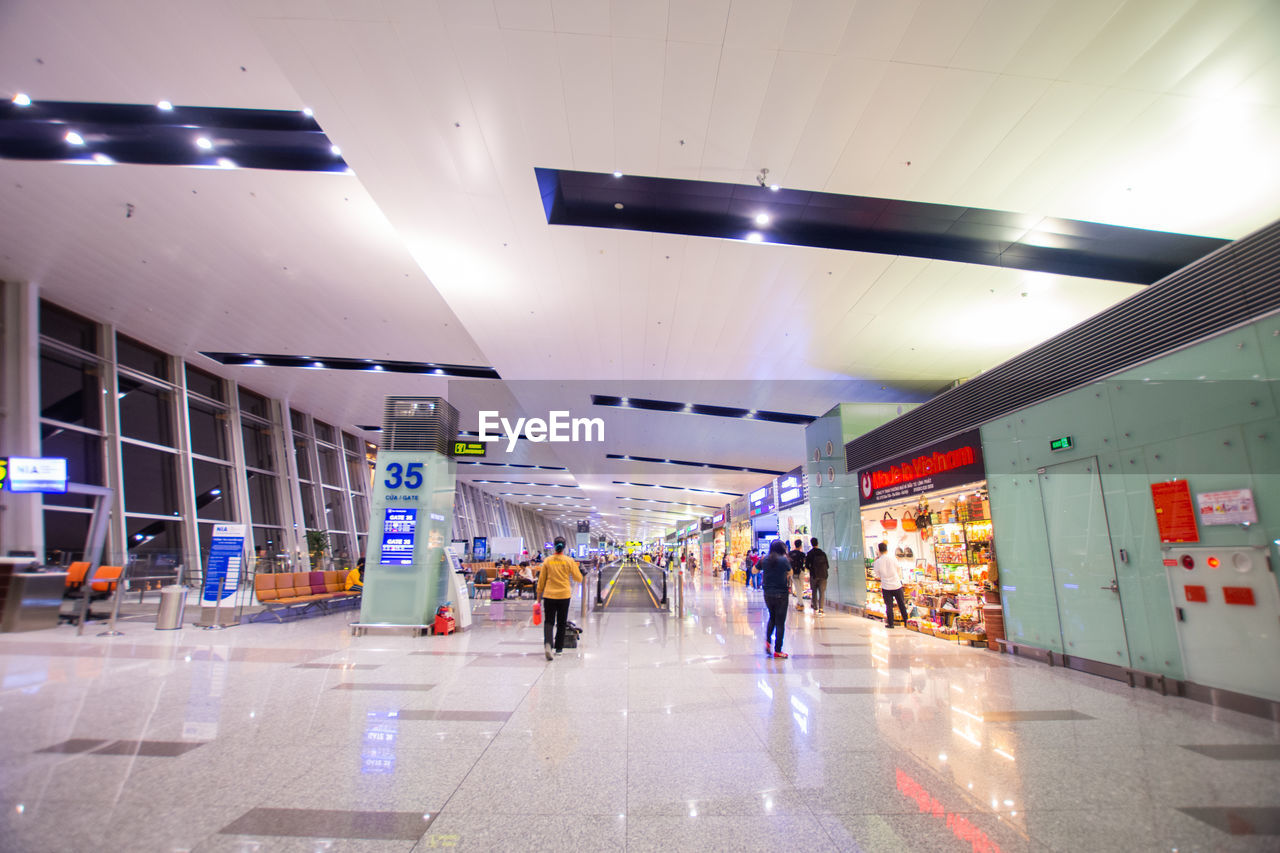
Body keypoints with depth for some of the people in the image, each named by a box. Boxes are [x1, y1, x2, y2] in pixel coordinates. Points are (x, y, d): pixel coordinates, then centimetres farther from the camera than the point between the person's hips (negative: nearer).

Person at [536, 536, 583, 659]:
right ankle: (559, 648, 20)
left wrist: (539, 595, 14)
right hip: (564, 595, 0)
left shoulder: (547, 560, -1)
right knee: (561, 623, 13)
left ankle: (547, 643, -21)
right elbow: (578, 578, 1)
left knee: (548, 621, 3)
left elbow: (541, 579, 4)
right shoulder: (569, 561, -5)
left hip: (549, 595, 0)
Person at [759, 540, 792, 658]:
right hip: (781, 594, -4)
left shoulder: (764, 560, -2)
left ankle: (767, 641, 10)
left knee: (772, 618, 24)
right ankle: (777, 650, 8)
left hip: (768, 594, 4)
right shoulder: (784, 560, -12)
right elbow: (790, 573, 5)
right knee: (780, 622, 5)